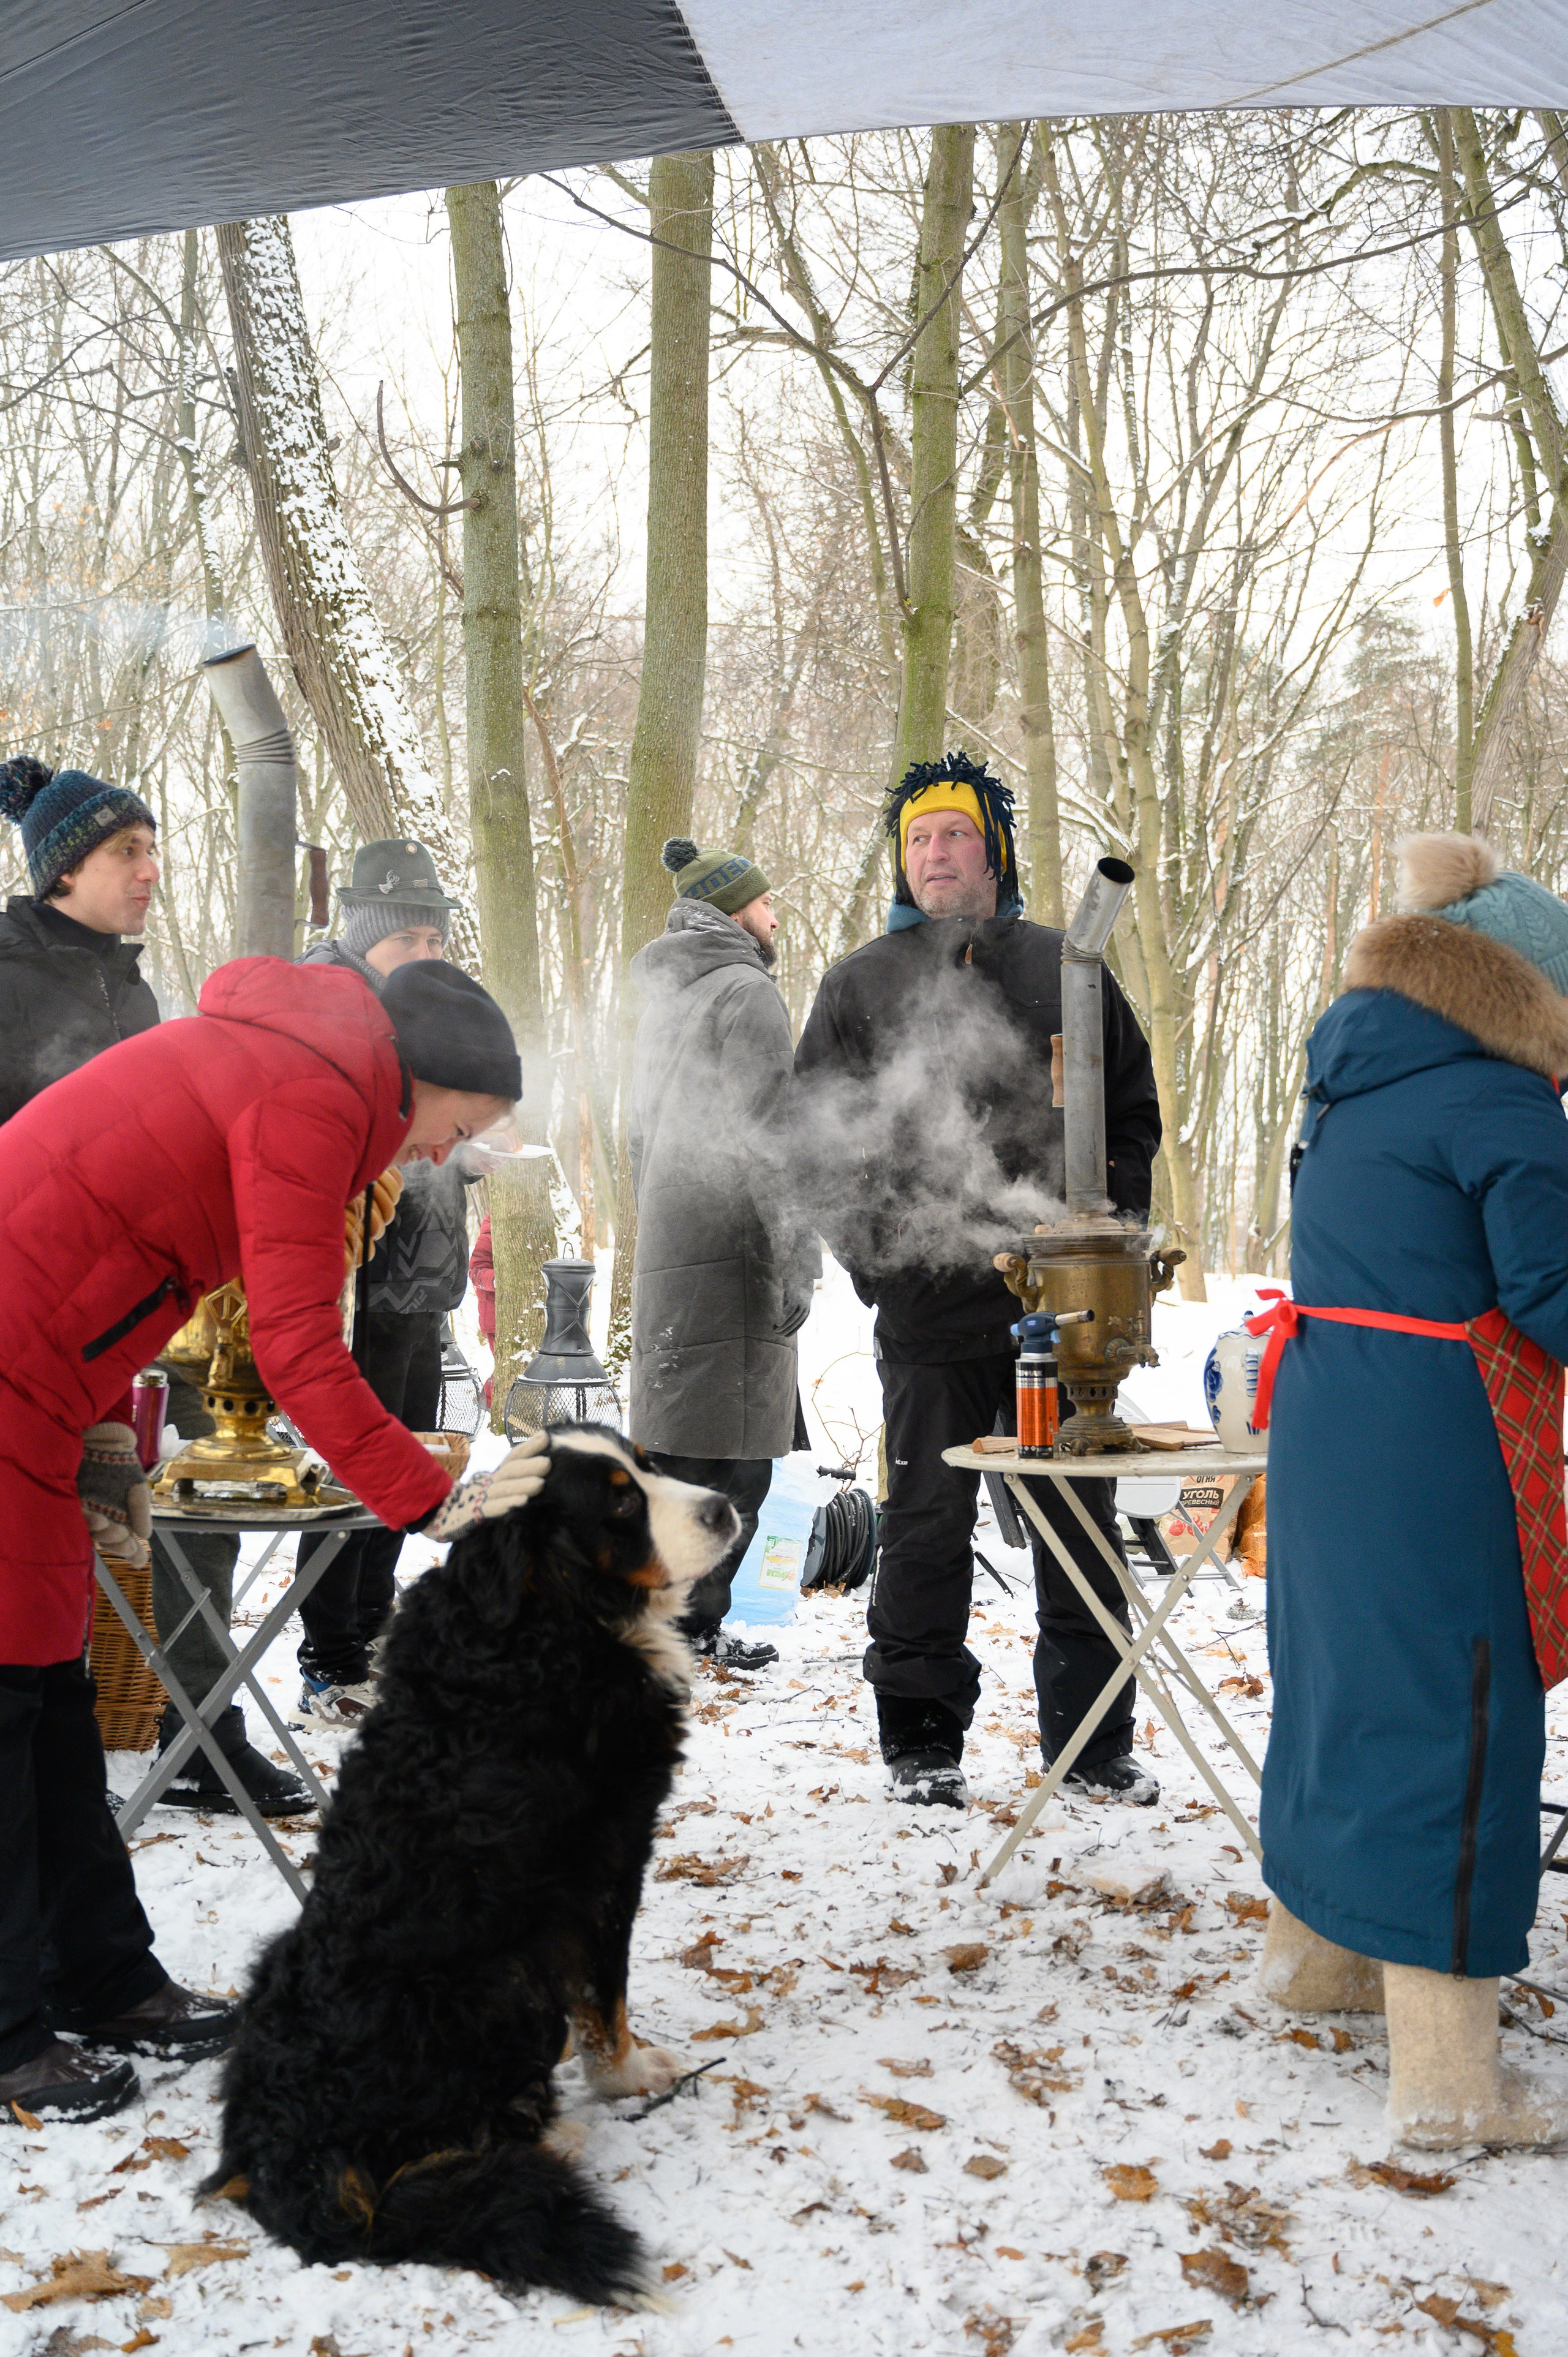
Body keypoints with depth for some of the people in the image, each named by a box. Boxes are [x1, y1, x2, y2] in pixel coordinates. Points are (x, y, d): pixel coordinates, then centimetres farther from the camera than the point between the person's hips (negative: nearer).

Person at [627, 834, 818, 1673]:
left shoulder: (665, 998, 20)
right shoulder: (746, 991, -7)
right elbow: (766, 1132, -14)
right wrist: (795, 1257, -15)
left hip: (667, 1249, 9)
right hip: (730, 1247, -9)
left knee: (679, 1441, 12)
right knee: (732, 1447, -5)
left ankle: (671, 1619, 17)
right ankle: (692, 1624, -3)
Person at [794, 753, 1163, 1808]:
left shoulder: (1065, 971, 9)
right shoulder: (858, 985, 7)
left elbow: (1135, 1111, 12)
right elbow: (821, 1139, 5)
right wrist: (876, 1258, -5)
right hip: (931, 1305, -1)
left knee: (1083, 1525, 8)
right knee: (926, 1529, 4)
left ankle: (1094, 1741, 19)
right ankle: (923, 1741, 16)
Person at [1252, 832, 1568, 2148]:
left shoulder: (1352, 1088, 13)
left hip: (1322, 1424, 9)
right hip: (1436, 1449, -9)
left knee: (1346, 1680, 21)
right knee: (1453, 1722, -3)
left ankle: (1313, 1951, 39)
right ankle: (1447, 2082, 3)